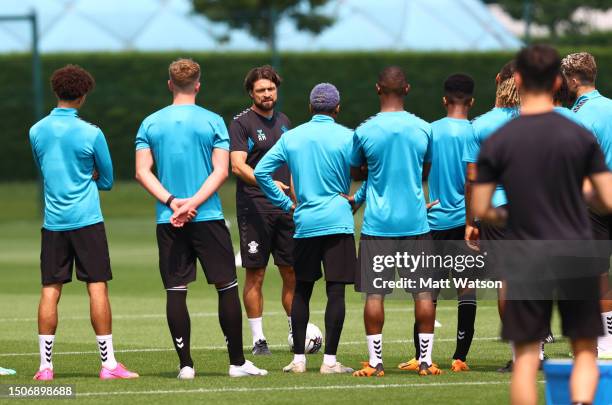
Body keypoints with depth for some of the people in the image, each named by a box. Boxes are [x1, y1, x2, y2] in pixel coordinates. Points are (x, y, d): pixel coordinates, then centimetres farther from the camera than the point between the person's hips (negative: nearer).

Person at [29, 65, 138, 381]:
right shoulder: (91, 133, -7)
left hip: (52, 221, 3)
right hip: (87, 221, -3)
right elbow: (107, 180, 5)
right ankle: (108, 364, -2)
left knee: (50, 291, 4)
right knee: (97, 288, -1)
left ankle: (45, 366, 2)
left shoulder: (37, 132, 4)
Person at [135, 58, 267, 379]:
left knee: (175, 291, 3)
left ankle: (185, 364, 0)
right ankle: (237, 362, 6)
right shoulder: (212, 122, -1)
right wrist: (192, 204, -13)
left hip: (167, 221, 2)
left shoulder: (150, 124, 5)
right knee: (227, 287, 5)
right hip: (208, 218, -2)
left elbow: (142, 171, -1)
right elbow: (221, 170, -9)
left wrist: (172, 202, -8)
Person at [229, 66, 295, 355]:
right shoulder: (241, 123, -5)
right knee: (255, 274, -2)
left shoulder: (283, 122, 16)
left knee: (292, 272, 4)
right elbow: (238, 166, -15)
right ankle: (258, 339, 3)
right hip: (255, 208, -6)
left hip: (284, 208, 6)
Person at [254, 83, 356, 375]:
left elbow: (260, 172, 5)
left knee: (301, 290, 12)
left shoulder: (292, 137, 6)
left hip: (305, 222, 3)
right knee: (336, 290, -2)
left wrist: (285, 204, 12)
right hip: (337, 220, -3)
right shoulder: (346, 137, -4)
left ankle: (298, 358, 11)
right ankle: (329, 359, -6)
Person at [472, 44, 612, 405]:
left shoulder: (497, 143, -4)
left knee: (526, 358, 6)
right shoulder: (581, 137, -3)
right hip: (577, 261, 0)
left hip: (527, 266, 0)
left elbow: (480, 210, -3)